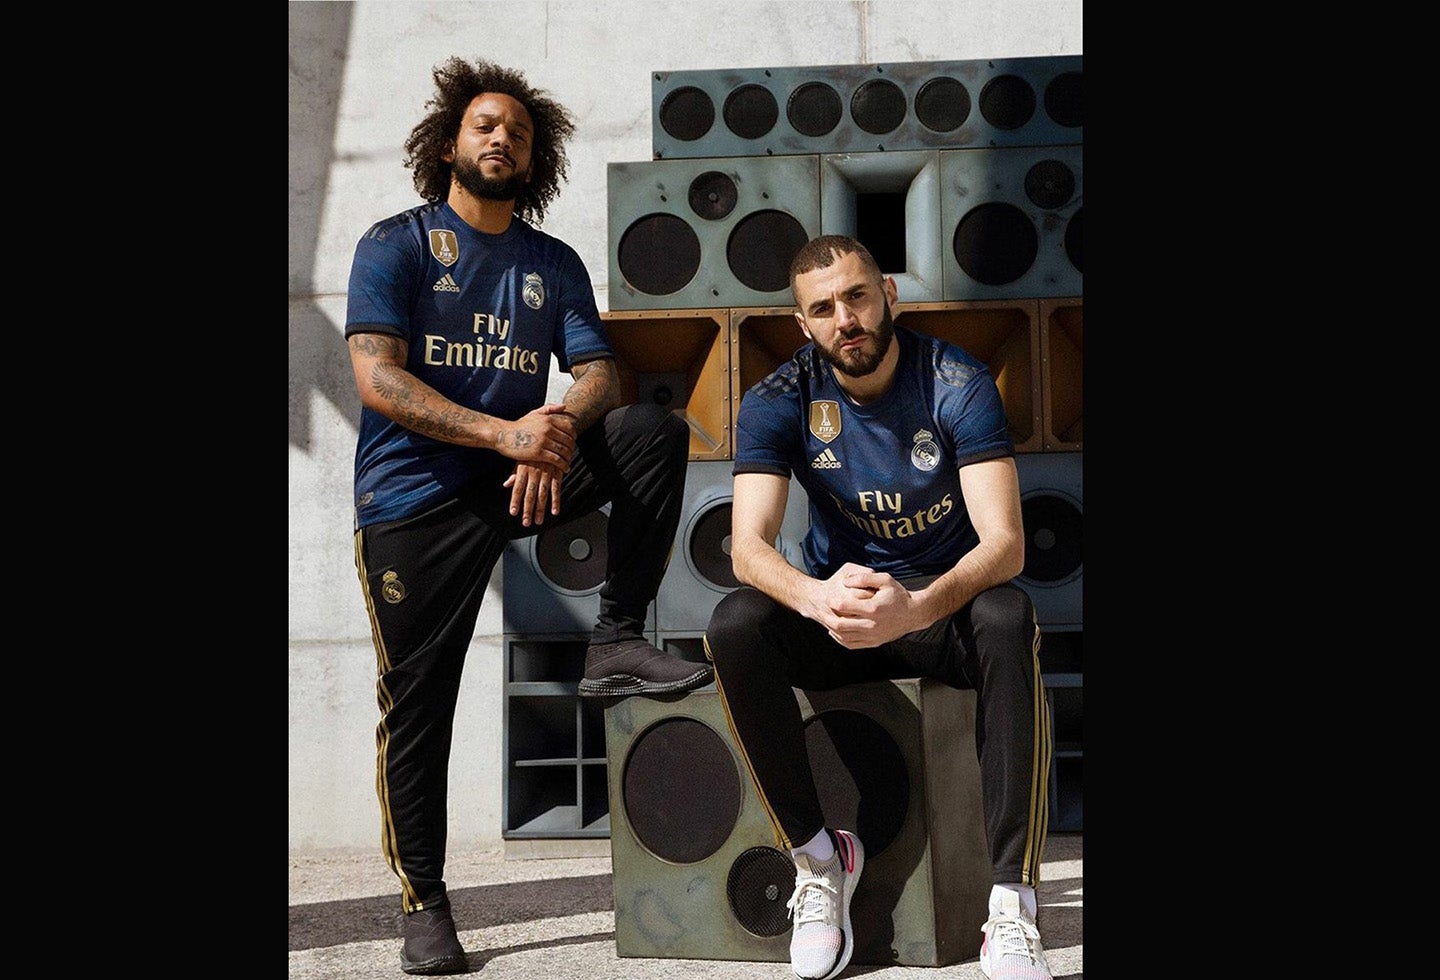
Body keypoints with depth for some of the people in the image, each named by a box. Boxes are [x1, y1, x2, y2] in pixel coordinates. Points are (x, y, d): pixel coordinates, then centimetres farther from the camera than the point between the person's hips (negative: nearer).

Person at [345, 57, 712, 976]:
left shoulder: (555, 264, 14)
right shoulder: (396, 244, 1)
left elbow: (601, 375, 4)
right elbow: (378, 380, -12)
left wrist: (560, 426, -21)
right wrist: (504, 432, -24)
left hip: (520, 480, 4)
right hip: (414, 497, -3)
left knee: (655, 430, -17)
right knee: (417, 702, -4)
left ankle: (617, 640, -14)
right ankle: (425, 903, 9)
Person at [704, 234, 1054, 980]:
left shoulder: (958, 385, -12)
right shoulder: (777, 402, -7)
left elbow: (1004, 541, -22)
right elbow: (748, 546, -18)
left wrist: (917, 608, -43)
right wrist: (819, 598, -42)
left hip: (944, 604, -1)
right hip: (833, 610, 2)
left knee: (1008, 619, -36)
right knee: (734, 626, -29)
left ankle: (1012, 904, -31)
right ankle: (817, 857, -13)